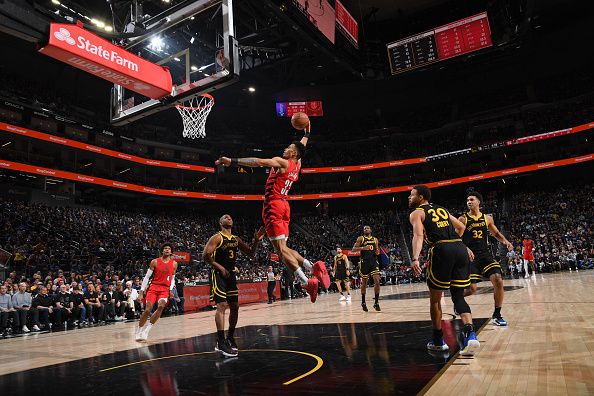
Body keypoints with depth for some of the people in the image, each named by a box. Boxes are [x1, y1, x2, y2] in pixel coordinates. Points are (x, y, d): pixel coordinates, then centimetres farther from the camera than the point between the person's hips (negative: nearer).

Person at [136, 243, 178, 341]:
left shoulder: (174, 264, 6)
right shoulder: (155, 262, -1)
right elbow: (147, 277, 1)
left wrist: (170, 290, 3)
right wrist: (141, 291, -3)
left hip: (165, 289, 1)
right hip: (153, 287, -1)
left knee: (161, 306, -24)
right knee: (148, 310, -11)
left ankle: (147, 329, -10)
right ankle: (139, 332, 8)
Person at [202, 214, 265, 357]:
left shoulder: (236, 239, 12)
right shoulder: (217, 237, -7)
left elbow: (251, 253, 13)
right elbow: (205, 255, -15)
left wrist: (256, 241, -4)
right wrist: (220, 267, -16)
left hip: (231, 275, 7)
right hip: (219, 275, -7)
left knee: (235, 306, 8)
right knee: (222, 305, -15)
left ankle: (230, 338, 23)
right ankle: (221, 343, -13)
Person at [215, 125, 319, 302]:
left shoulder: (282, 162, -6)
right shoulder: (297, 165, 16)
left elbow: (258, 162, -20)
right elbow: (301, 147, 38)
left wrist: (232, 161, -24)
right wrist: (306, 134, 53)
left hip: (273, 205, -8)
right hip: (283, 206, 8)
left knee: (281, 249, -11)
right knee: (283, 248, 14)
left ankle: (306, 282, -17)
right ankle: (312, 267, 2)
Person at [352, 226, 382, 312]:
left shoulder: (375, 239, 12)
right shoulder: (360, 238, 1)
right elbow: (353, 249, -6)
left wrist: (377, 252, -2)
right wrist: (363, 248, -21)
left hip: (374, 261, 2)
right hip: (364, 262, -2)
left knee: (377, 281, -11)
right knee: (364, 282, 7)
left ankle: (376, 303, -3)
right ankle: (363, 302, 24)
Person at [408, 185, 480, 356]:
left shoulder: (416, 213, 9)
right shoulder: (442, 209, 27)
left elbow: (418, 235, -10)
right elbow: (461, 226, 35)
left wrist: (415, 259, -22)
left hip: (442, 250, -5)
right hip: (461, 248, 5)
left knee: (435, 298, 12)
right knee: (458, 296, 11)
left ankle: (438, 340, 22)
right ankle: (470, 334, -9)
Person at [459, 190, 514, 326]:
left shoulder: (487, 218, 9)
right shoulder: (463, 219, -2)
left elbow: (496, 234, 21)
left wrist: (505, 241, 1)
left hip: (485, 255, 4)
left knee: (498, 280, -12)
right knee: (471, 289, -10)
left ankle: (496, 315, 4)